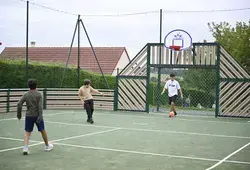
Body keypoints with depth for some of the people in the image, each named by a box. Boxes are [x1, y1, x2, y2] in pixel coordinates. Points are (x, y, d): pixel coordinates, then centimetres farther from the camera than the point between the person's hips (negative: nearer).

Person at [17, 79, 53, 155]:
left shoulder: (26, 95, 1)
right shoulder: (39, 94, -6)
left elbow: (19, 104, -4)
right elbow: (40, 106, -15)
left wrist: (19, 114, 6)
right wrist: (40, 116, -19)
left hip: (29, 116, 1)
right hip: (37, 115, -1)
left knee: (27, 132, 6)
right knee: (42, 130, 15)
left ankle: (25, 148, -11)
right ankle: (47, 146, 30)